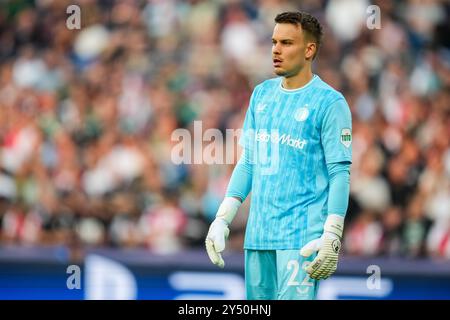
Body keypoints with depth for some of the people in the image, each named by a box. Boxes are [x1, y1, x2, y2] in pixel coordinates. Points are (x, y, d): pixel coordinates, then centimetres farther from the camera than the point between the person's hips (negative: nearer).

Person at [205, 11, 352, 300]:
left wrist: (331, 238, -16)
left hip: (302, 235, -6)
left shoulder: (329, 102, -5)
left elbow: (340, 174, -8)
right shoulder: (262, 94, 13)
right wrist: (222, 220, 11)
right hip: (258, 232, 6)